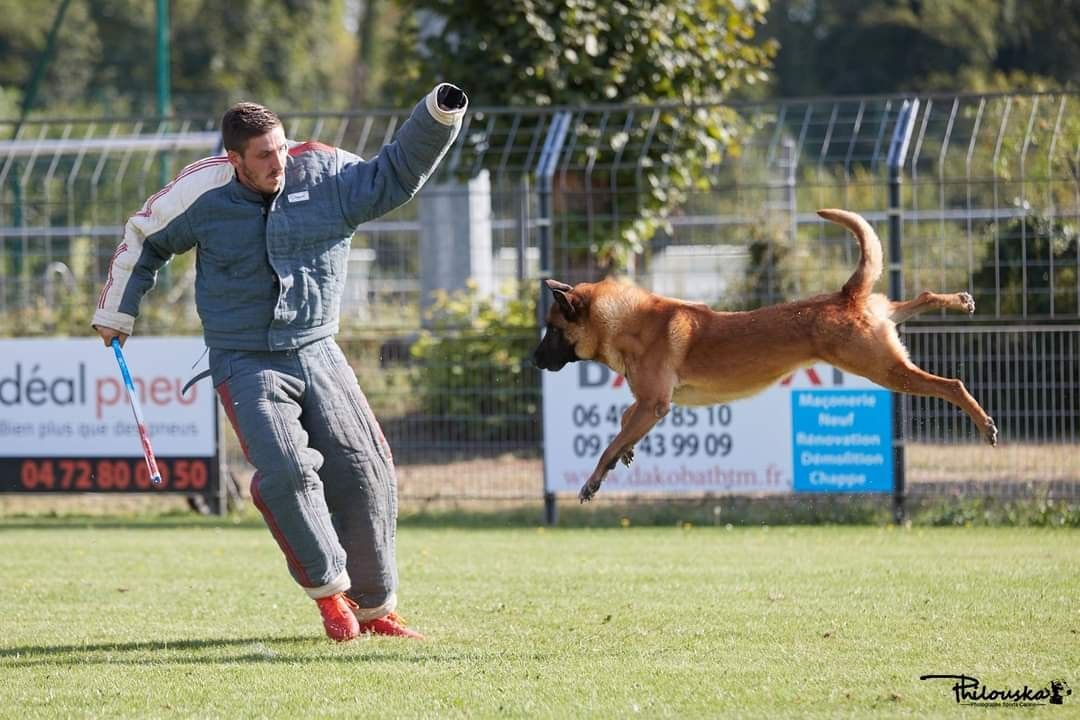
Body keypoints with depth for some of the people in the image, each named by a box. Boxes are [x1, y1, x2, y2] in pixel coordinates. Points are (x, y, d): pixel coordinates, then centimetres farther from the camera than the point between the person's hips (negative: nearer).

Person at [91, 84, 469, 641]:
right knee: (285, 470, -23)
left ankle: (375, 606, 10)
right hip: (246, 364, -3)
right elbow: (144, 238, 9)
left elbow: (397, 173, 2)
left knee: (365, 471, -5)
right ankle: (328, 590, -6)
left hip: (318, 354, 3)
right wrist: (116, 312, 16)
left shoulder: (325, 175, -5)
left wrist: (438, 118, -14)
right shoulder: (203, 192, -8)